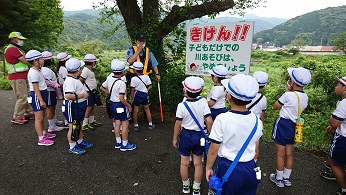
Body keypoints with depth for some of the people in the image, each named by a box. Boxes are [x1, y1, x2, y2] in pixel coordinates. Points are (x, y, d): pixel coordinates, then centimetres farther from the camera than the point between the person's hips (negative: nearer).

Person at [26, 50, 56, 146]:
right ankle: (41, 139, 2)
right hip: (37, 96, -10)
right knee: (39, 118, -4)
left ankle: (44, 133, 32)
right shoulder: (33, 72, -20)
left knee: (42, 116, 19)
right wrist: (41, 100, -23)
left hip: (42, 94, 10)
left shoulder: (37, 70, 12)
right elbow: (36, 88, -22)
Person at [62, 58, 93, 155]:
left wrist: (84, 93, 10)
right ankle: (72, 147, 18)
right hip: (72, 107, -11)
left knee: (79, 125, 23)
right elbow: (68, 95, -34)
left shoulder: (75, 79, 9)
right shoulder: (70, 81, -24)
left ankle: (80, 141, 40)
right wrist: (82, 95, -26)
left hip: (79, 106, 11)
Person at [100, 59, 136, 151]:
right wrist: (129, 106, -12)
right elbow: (122, 99, -25)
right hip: (120, 105, -8)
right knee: (125, 124, 4)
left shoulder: (109, 79, 0)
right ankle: (125, 144, 12)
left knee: (117, 123, 18)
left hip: (112, 103, 8)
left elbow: (102, 87, 15)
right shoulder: (121, 83, -24)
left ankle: (118, 142, 28)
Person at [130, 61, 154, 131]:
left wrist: (132, 99, -2)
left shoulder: (134, 79, -15)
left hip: (137, 95, -3)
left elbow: (132, 90, -11)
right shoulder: (146, 77, -5)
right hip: (145, 94, 4)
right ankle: (150, 124, 23)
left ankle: (136, 125, 19)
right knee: (147, 109, 17)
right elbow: (150, 86, -4)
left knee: (135, 111, 9)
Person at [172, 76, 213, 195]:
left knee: (184, 163, 18)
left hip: (185, 135, -1)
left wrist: (175, 138, 2)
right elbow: (209, 121, -14)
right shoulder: (203, 102, -14)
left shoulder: (182, 106, -18)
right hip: (199, 135, 2)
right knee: (198, 163, 17)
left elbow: (178, 124, -11)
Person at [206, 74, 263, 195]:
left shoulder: (222, 119, -22)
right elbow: (255, 148, 6)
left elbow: (213, 150, -15)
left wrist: (208, 168, 1)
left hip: (227, 169, -3)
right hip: (249, 169, 4)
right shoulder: (257, 121, -8)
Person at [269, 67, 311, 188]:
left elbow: (275, 107, -9)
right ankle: (287, 178, 31)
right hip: (294, 125, 7)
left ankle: (279, 179, 20)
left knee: (280, 154, 6)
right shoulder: (305, 97, 0)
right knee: (289, 153, 18)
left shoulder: (288, 95, -21)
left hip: (283, 124, -7)